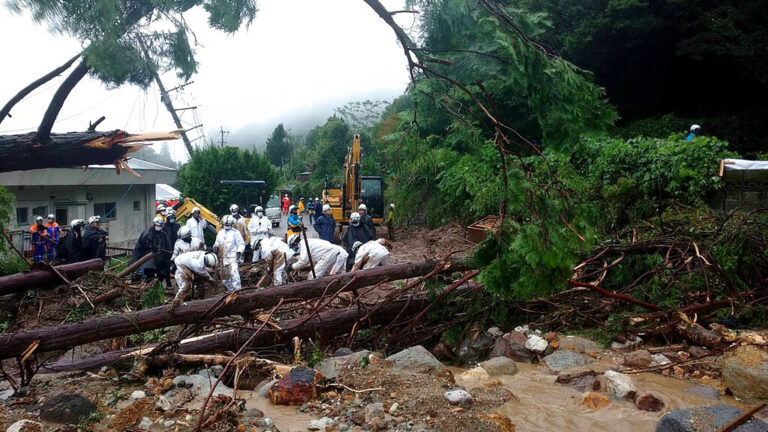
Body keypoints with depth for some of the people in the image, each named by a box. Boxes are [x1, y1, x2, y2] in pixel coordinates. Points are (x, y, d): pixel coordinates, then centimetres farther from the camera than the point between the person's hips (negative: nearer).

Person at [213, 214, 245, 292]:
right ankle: (230, 289, 28)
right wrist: (215, 247, 0)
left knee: (234, 272, -22)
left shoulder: (235, 232, -3)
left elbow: (241, 244, -2)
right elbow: (217, 243, 23)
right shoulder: (220, 233, 14)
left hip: (233, 257, -6)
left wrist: (239, 251, -18)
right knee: (224, 275, 12)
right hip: (223, 258, 7)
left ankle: (237, 289, -24)